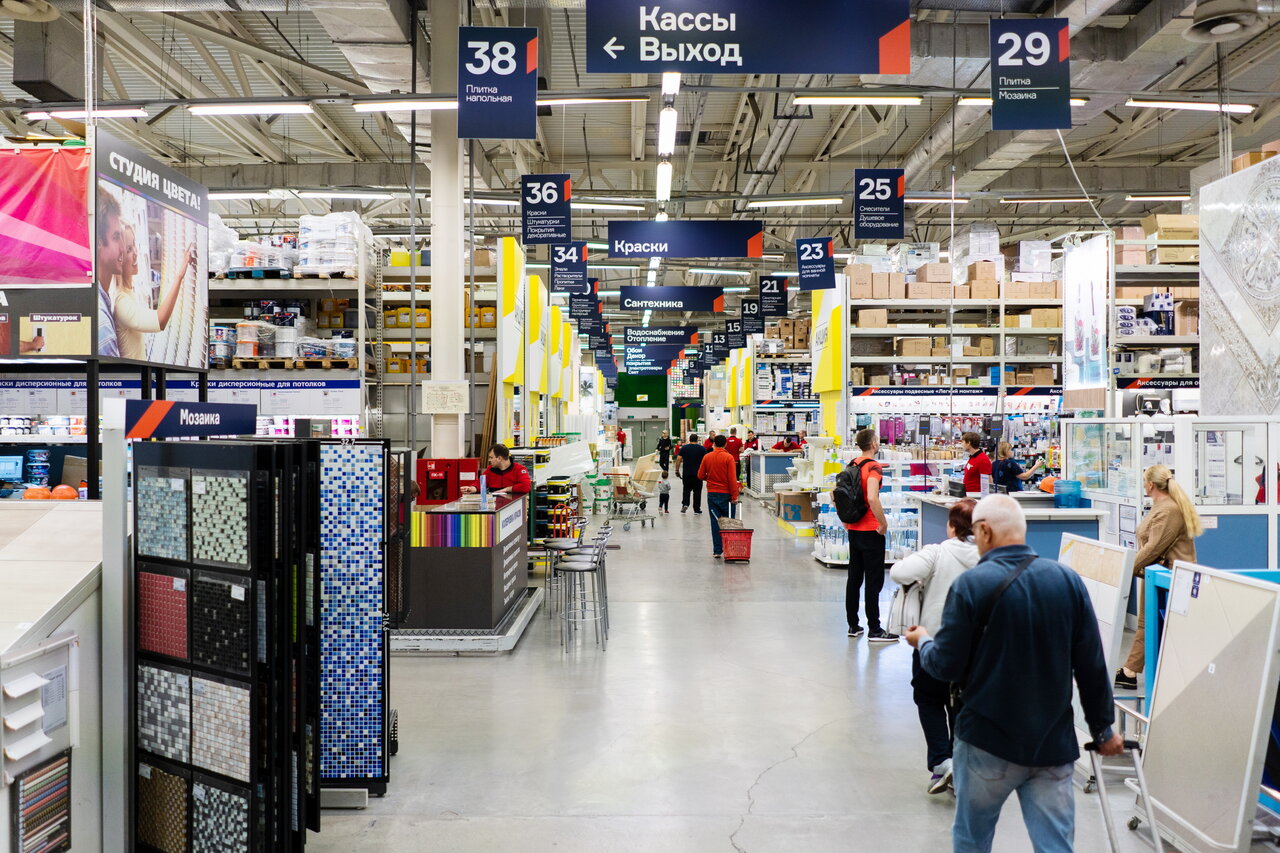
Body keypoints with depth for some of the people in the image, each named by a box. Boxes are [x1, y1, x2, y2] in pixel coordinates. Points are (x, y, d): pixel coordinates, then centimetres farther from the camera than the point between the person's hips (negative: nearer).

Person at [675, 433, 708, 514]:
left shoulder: (684, 448, 1)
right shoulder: (702, 448, 0)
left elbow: (678, 459, -4)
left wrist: (677, 470, 3)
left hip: (686, 473, 1)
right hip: (698, 474, -1)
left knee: (687, 489, 16)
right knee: (697, 491, 6)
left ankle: (685, 504, -3)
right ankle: (697, 510, 8)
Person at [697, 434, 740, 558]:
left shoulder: (707, 457, 1)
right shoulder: (729, 457, -9)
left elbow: (700, 476, 5)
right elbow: (732, 478, -12)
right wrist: (734, 496, -9)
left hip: (712, 494, 3)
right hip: (726, 494, -3)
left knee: (715, 522, 5)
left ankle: (717, 551, 5)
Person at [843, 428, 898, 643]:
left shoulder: (852, 465, 8)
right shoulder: (873, 467, -15)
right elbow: (872, 498, -28)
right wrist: (884, 523, -18)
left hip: (853, 529, 8)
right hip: (870, 531, -8)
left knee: (854, 578, 12)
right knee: (874, 581, -1)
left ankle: (853, 625, 18)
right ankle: (874, 630, 3)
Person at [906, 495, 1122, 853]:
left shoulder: (971, 584, -14)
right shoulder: (1068, 579, -4)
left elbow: (946, 666, -10)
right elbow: (1092, 666, -1)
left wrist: (923, 643, 11)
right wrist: (1102, 728, 13)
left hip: (988, 742, -2)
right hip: (1054, 744, 3)